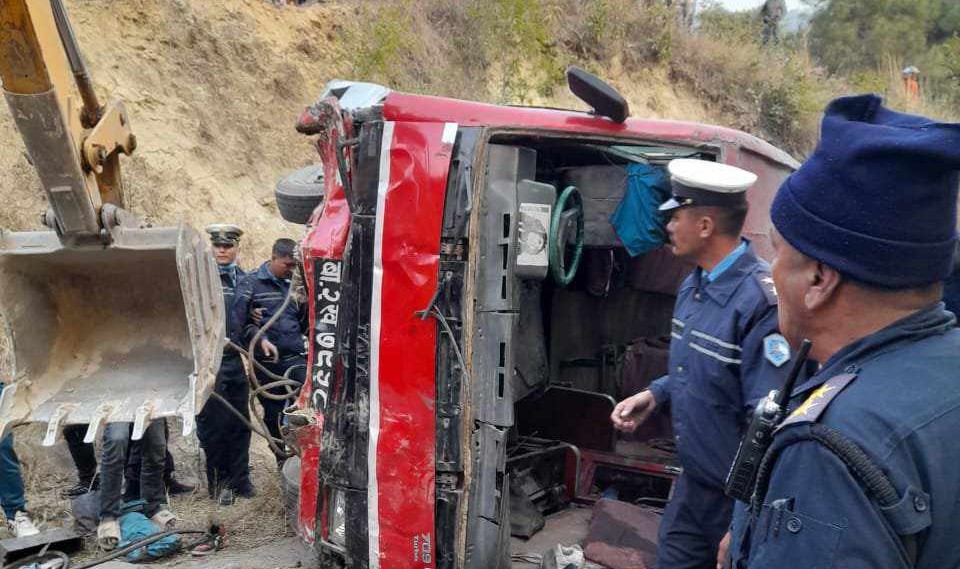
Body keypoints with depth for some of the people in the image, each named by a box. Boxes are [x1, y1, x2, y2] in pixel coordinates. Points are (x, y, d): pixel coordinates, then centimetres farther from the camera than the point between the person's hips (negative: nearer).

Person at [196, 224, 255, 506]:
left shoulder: (243, 279, 11)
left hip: (235, 359, 5)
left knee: (240, 422, 11)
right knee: (213, 424, 2)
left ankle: (239, 479, 24)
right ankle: (219, 482, 16)